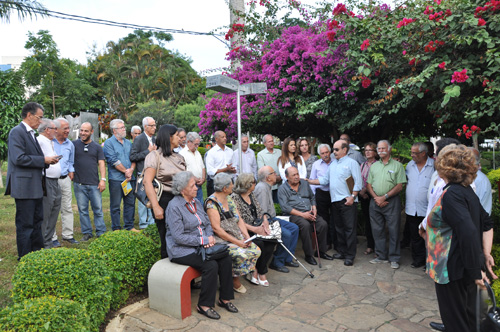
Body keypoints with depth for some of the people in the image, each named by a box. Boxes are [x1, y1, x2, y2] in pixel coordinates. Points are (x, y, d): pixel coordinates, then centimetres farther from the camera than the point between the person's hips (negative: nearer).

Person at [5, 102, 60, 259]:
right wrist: (44, 160, -16)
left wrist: (48, 161, 5)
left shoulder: (31, 134, 16)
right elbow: (19, 159, -21)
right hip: (24, 186, -10)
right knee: (25, 224, 0)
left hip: (35, 186, 10)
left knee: (37, 221, 17)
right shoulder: (17, 132, -12)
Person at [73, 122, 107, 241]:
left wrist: (103, 179, -4)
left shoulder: (97, 147, 9)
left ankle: (101, 232, 11)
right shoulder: (74, 144, 7)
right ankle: (87, 233, 16)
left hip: (94, 184, 0)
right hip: (79, 184, 0)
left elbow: (101, 163, 5)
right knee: (82, 209, 5)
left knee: (98, 209, 2)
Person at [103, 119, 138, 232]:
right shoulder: (108, 143, -1)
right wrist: (125, 171, -10)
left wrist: (131, 170, -7)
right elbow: (113, 160, -11)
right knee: (115, 206, 1)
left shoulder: (128, 143, 17)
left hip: (130, 178, 6)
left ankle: (129, 226, 19)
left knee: (130, 203, 8)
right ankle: (116, 229, 10)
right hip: (116, 179, -5)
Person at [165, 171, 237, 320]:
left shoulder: (196, 202, 9)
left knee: (226, 259, -12)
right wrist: (203, 240, -19)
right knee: (211, 265, -26)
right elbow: (178, 237, -20)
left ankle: (224, 298, 4)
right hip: (182, 250, -7)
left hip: (201, 245, 7)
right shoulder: (174, 206, -16)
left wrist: (210, 237, -6)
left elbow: (207, 223, 15)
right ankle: (204, 305, -8)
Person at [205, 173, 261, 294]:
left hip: (237, 236, 8)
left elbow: (239, 220, 11)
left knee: (256, 250, -9)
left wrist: (247, 236, -5)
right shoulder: (212, 203, -15)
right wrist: (237, 242, -20)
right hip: (221, 240, -8)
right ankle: (235, 279, 0)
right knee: (241, 254, -28)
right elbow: (216, 229, -20)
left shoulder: (229, 199, 11)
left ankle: (236, 277, 7)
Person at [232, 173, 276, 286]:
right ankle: (261, 273, -6)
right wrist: (254, 229, -22)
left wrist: (265, 221, -5)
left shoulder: (252, 196, 16)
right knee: (259, 243, -29)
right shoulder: (234, 198, -9)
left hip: (257, 228, 7)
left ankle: (256, 272, -8)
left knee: (271, 240, -18)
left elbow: (261, 212, 17)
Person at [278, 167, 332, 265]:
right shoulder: (282, 189, -1)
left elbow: (312, 197, 23)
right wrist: (302, 214, -18)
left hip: (309, 213, 5)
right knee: (306, 225, -33)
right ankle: (308, 255, -18)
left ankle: (321, 251, 1)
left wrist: (314, 209, 3)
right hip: (294, 215, -5)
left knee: (323, 224, -18)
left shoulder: (304, 183, 16)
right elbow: (285, 207, -12)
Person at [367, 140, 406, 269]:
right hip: (375, 202, 4)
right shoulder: (374, 166, 14)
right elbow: (368, 185, 10)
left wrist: (384, 197, -12)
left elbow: (399, 186, -7)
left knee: (394, 230, -1)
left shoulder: (397, 165, 0)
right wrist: (376, 198, -6)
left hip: (392, 202, -4)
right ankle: (381, 256, 20)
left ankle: (394, 258, 10)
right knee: (377, 230, 9)